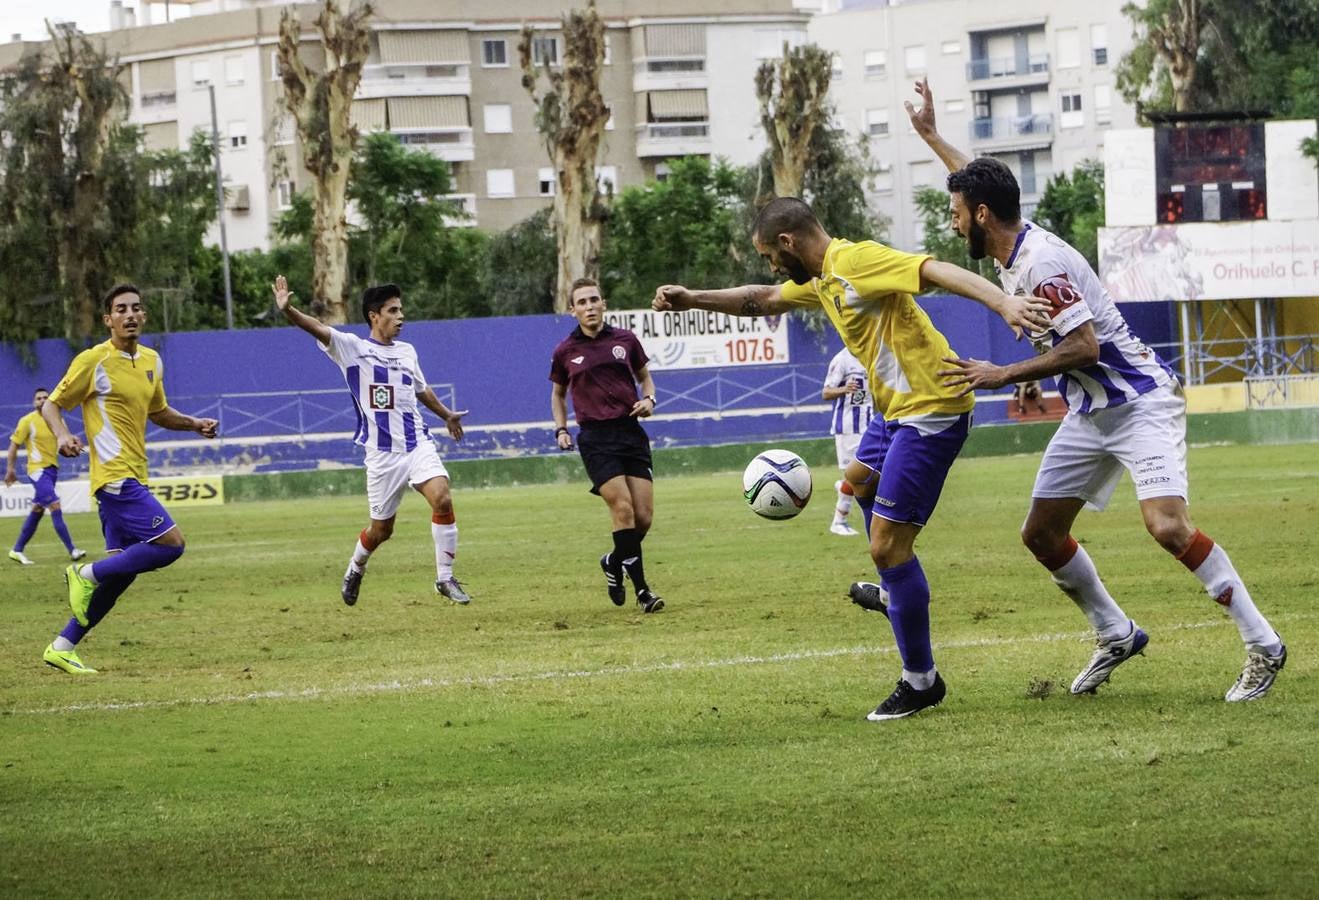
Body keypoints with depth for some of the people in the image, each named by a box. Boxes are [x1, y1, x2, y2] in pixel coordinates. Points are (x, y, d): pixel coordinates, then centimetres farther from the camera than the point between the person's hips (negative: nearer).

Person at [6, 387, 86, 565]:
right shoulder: (28, 421, -7)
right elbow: (14, 445, -4)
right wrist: (10, 469, -7)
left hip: (52, 469, 7)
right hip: (38, 470, -7)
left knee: (37, 511, 11)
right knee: (55, 507, -15)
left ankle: (17, 550, 21)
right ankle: (72, 551, -17)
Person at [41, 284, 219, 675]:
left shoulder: (151, 361, 14)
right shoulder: (93, 361, -8)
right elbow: (51, 405, -3)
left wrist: (193, 423, 12)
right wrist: (62, 434, -23)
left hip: (132, 479, 8)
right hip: (114, 477, -8)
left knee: (120, 573, 7)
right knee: (171, 544, -17)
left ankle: (62, 648, 12)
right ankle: (86, 574, -3)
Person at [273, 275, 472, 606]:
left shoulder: (407, 351, 12)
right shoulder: (353, 348, -3)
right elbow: (316, 328, -20)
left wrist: (446, 415, 44)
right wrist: (288, 310, -38)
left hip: (418, 445, 3)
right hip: (382, 454, -3)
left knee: (442, 499, -21)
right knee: (381, 529, 5)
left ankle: (445, 578, -10)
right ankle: (356, 569, 38)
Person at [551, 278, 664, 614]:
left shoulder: (625, 340, 6)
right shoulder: (565, 352, 4)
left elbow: (645, 377, 19)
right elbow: (558, 394, 19)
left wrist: (648, 399, -2)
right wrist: (561, 429, 5)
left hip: (631, 432, 2)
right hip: (596, 438, -2)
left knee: (644, 518, -4)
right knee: (623, 508, -17)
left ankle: (614, 562, 27)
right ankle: (641, 588, -11)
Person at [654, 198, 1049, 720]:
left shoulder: (858, 261, -18)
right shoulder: (820, 281, 13)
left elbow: (938, 271, -31)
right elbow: (763, 300, 32)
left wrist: (1002, 304, -45)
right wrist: (693, 299, 26)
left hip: (931, 411, -10)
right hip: (897, 408, 10)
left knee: (887, 547, -9)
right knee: (859, 481, 32)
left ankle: (920, 682, 1)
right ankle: (897, 590, 47)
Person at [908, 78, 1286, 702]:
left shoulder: (1040, 264, -23)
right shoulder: (1013, 246, 6)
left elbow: (1083, 346, -27)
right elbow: (979, 183, 27)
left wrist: (1001, 376, -22)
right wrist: (930, 134, 35)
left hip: (1138, 403, -10)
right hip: (1089, 412, 10)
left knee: (1166, 526, -25)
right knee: (1041, 534, 8)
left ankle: (1263, 645, -17)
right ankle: (1116, 636, 23)